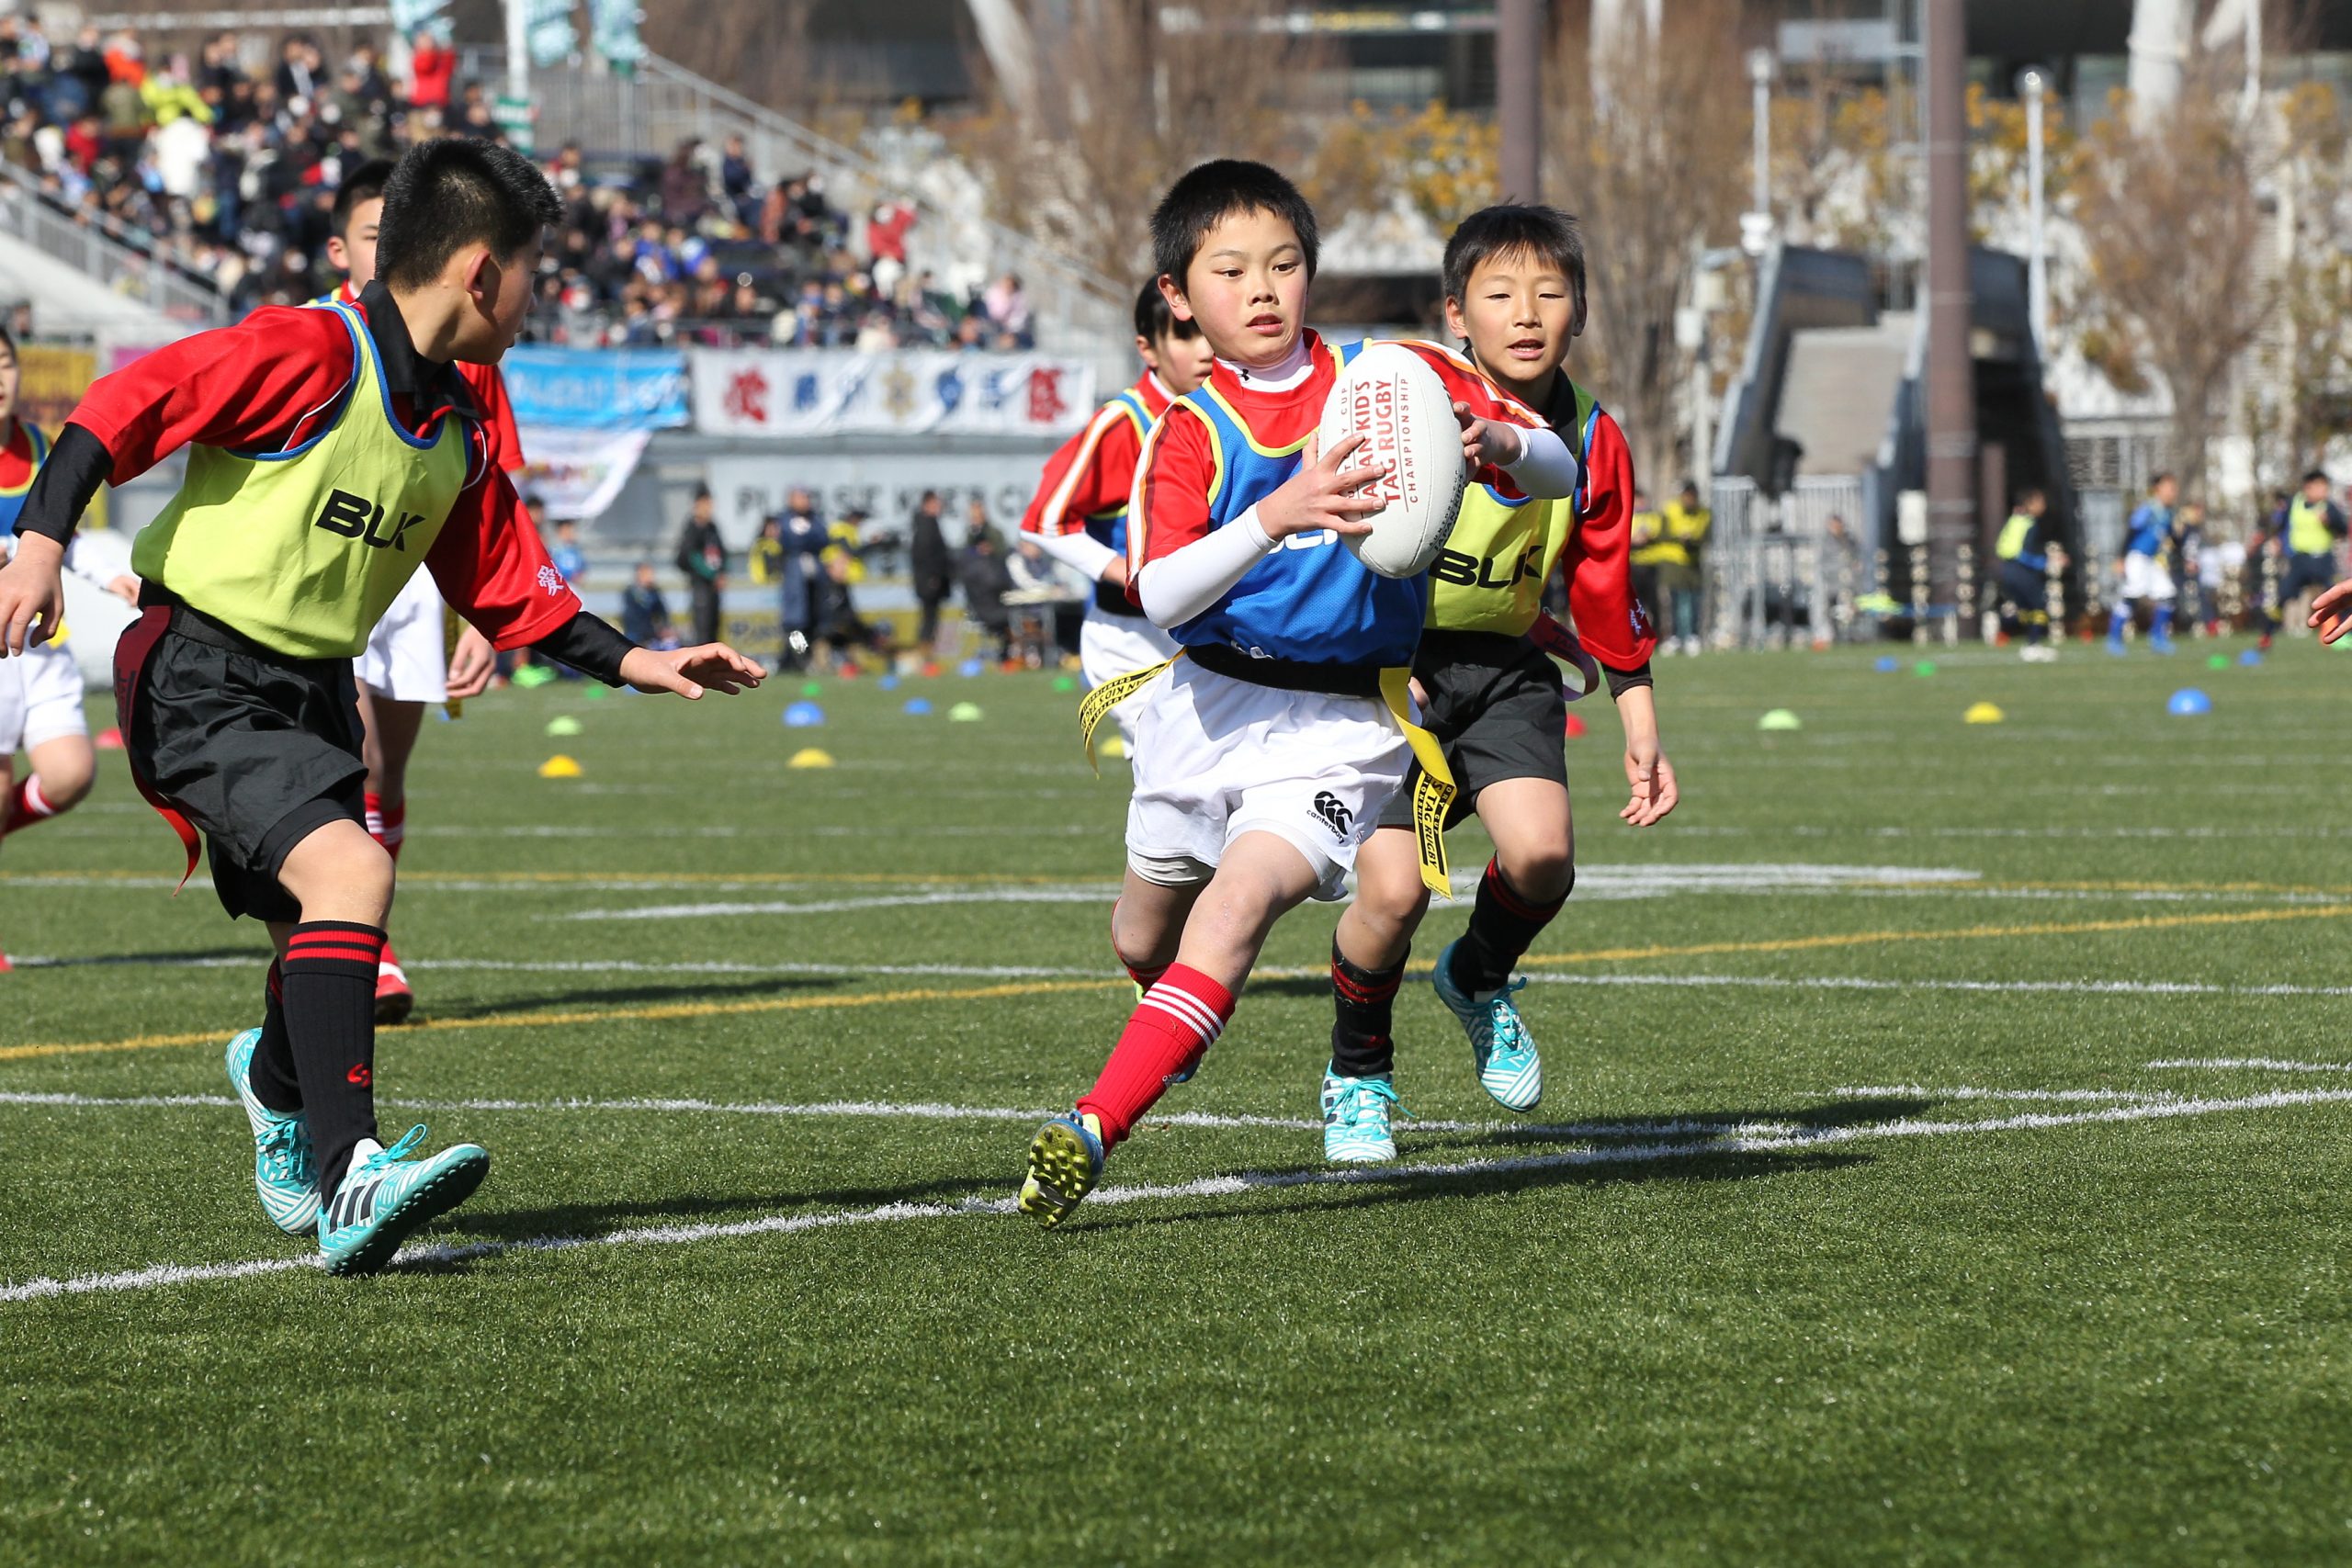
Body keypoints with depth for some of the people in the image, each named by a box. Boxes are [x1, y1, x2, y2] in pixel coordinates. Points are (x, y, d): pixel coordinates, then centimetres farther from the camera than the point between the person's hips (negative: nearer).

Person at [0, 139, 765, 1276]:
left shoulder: (456, 435, 11)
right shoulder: (308, 354, -16)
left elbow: (506, 588, 20)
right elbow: (126, 407, -18)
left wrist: (635, 664, 12)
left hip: (313, 696, 9)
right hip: (200, 680, -9)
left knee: (325, 941, 18)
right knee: (350, 871, -27)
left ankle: (279, 1087, 53)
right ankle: (348, 1180, -32)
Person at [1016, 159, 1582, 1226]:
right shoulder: (1192, 433, -3)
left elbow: (1558, 472, 2)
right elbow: (1159, 597, -20)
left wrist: (1496, 439, -23)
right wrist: (1276, 517, -36)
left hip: (1343, 725, -3)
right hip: (1207, 704, 3)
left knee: (1237, 904, -25)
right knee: (1144, 937, 19)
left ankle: (1093, 1131, -29)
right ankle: (1176, 1018, 57)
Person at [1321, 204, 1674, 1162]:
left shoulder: (1591, 445, -2)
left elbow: (1608, 599, 6)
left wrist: (1641, 738, 6)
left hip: (1504, 668, 3)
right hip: (1387, 663, -3)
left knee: (1540, 851, -21)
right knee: (1393, 889, -16)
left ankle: (1479, 981, 15)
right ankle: (1357, 1077, 12)